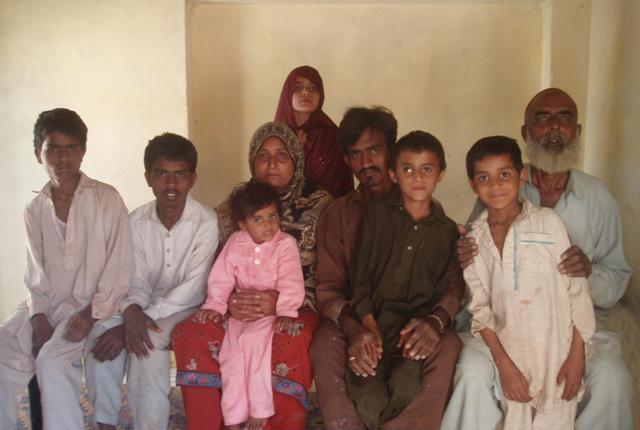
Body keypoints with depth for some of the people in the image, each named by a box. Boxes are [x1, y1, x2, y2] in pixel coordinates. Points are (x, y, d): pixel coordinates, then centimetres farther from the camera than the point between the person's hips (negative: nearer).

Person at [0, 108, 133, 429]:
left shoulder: (106, 199, -6)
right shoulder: (35, 209, 8)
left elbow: (119, 267, -9)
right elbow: (36, 273, 7)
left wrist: (92, 313, -16)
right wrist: (38, 317, -7)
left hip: (92, 305, -5)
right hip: (47, 305, 5)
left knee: (52, 360, -26)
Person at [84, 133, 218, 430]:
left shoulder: (206, 222, -16)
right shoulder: (136, 220, -2)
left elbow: (191, 289, -20)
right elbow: (136, 280, -3)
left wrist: (137, 324, -27)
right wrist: (132, 312, -27)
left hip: (185, 307, -4)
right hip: (146, 306, 4)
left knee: (148, 342, -31)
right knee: (100, 335, -22)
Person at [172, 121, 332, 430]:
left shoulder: (319, 205, 2)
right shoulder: (233, 206, 10)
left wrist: (281, 302, -23)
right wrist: (228, 300, -17)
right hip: (239, 308, 3)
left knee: (289, 342, -37)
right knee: (191, 332, -27)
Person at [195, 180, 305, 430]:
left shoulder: (285, 244, -7)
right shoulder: (235, 243, 3)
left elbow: (291, 283, -15)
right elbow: (222, 278, 3)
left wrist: (286, 312, -25)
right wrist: (214, 306, -6)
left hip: (272, 310, -4)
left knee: (254, 340, -28)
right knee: (232, 349, -14)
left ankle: (260, 409, -17)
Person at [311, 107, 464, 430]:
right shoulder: (336, 215, 7)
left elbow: (453, 281, 0)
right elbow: (327, 288, -1)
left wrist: (436, 320, -25)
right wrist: (352, 327, -24)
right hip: (355, 320, 0)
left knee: (447, 348, -32)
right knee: (324, 346, -32)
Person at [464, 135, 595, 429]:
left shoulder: (548, 222, -5)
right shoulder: (474, 240, 2)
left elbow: (576, 290, -4)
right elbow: (480, 309, 1)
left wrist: (577, 356, -6)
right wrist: (503, 364, -8)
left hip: (556, 353, -1)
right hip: (510, 354, 2)